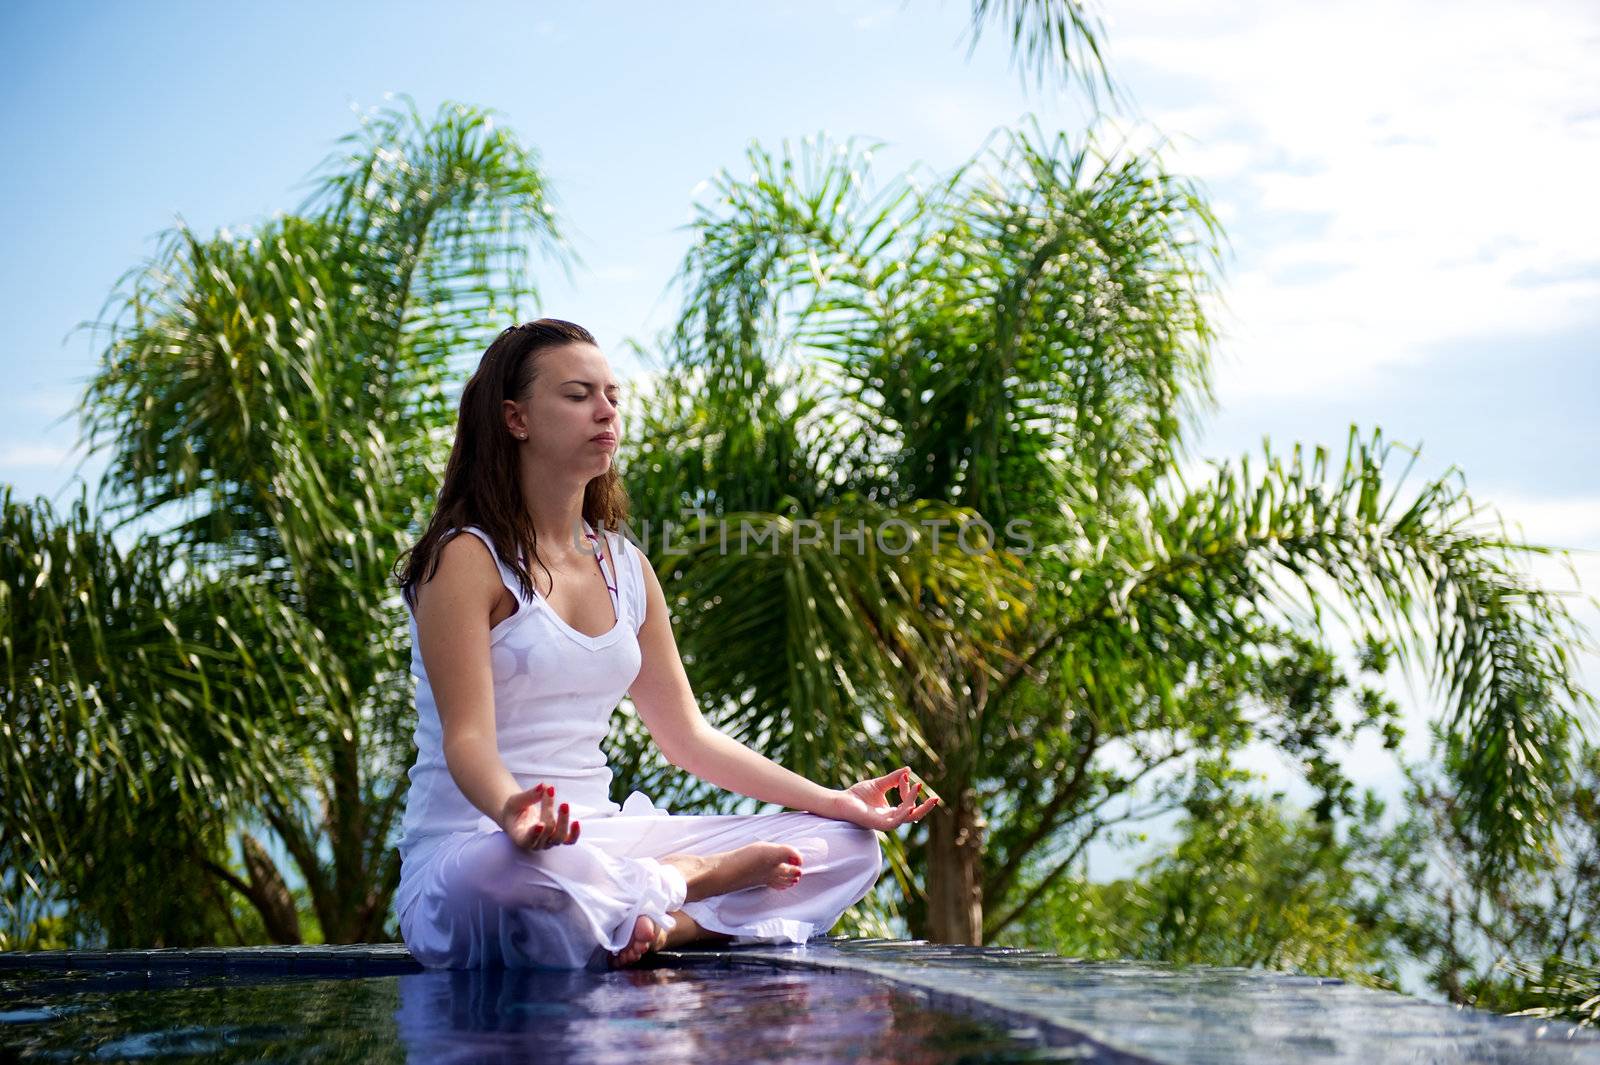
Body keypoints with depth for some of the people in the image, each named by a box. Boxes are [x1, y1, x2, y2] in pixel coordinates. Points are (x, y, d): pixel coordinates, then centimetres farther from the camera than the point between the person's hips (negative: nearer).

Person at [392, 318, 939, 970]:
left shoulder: (625, 568, 15)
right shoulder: (467, 558, -7)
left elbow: (688, 737, 18)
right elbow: (467, 738, -18)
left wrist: (832, 800, 9)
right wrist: (512, 813, -41)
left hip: (595, 840, 7)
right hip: (472, 854, -7)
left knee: (850, 846, -4)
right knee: (528, 872, -45)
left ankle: (651, 923, -24)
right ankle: (696, 876, -16)